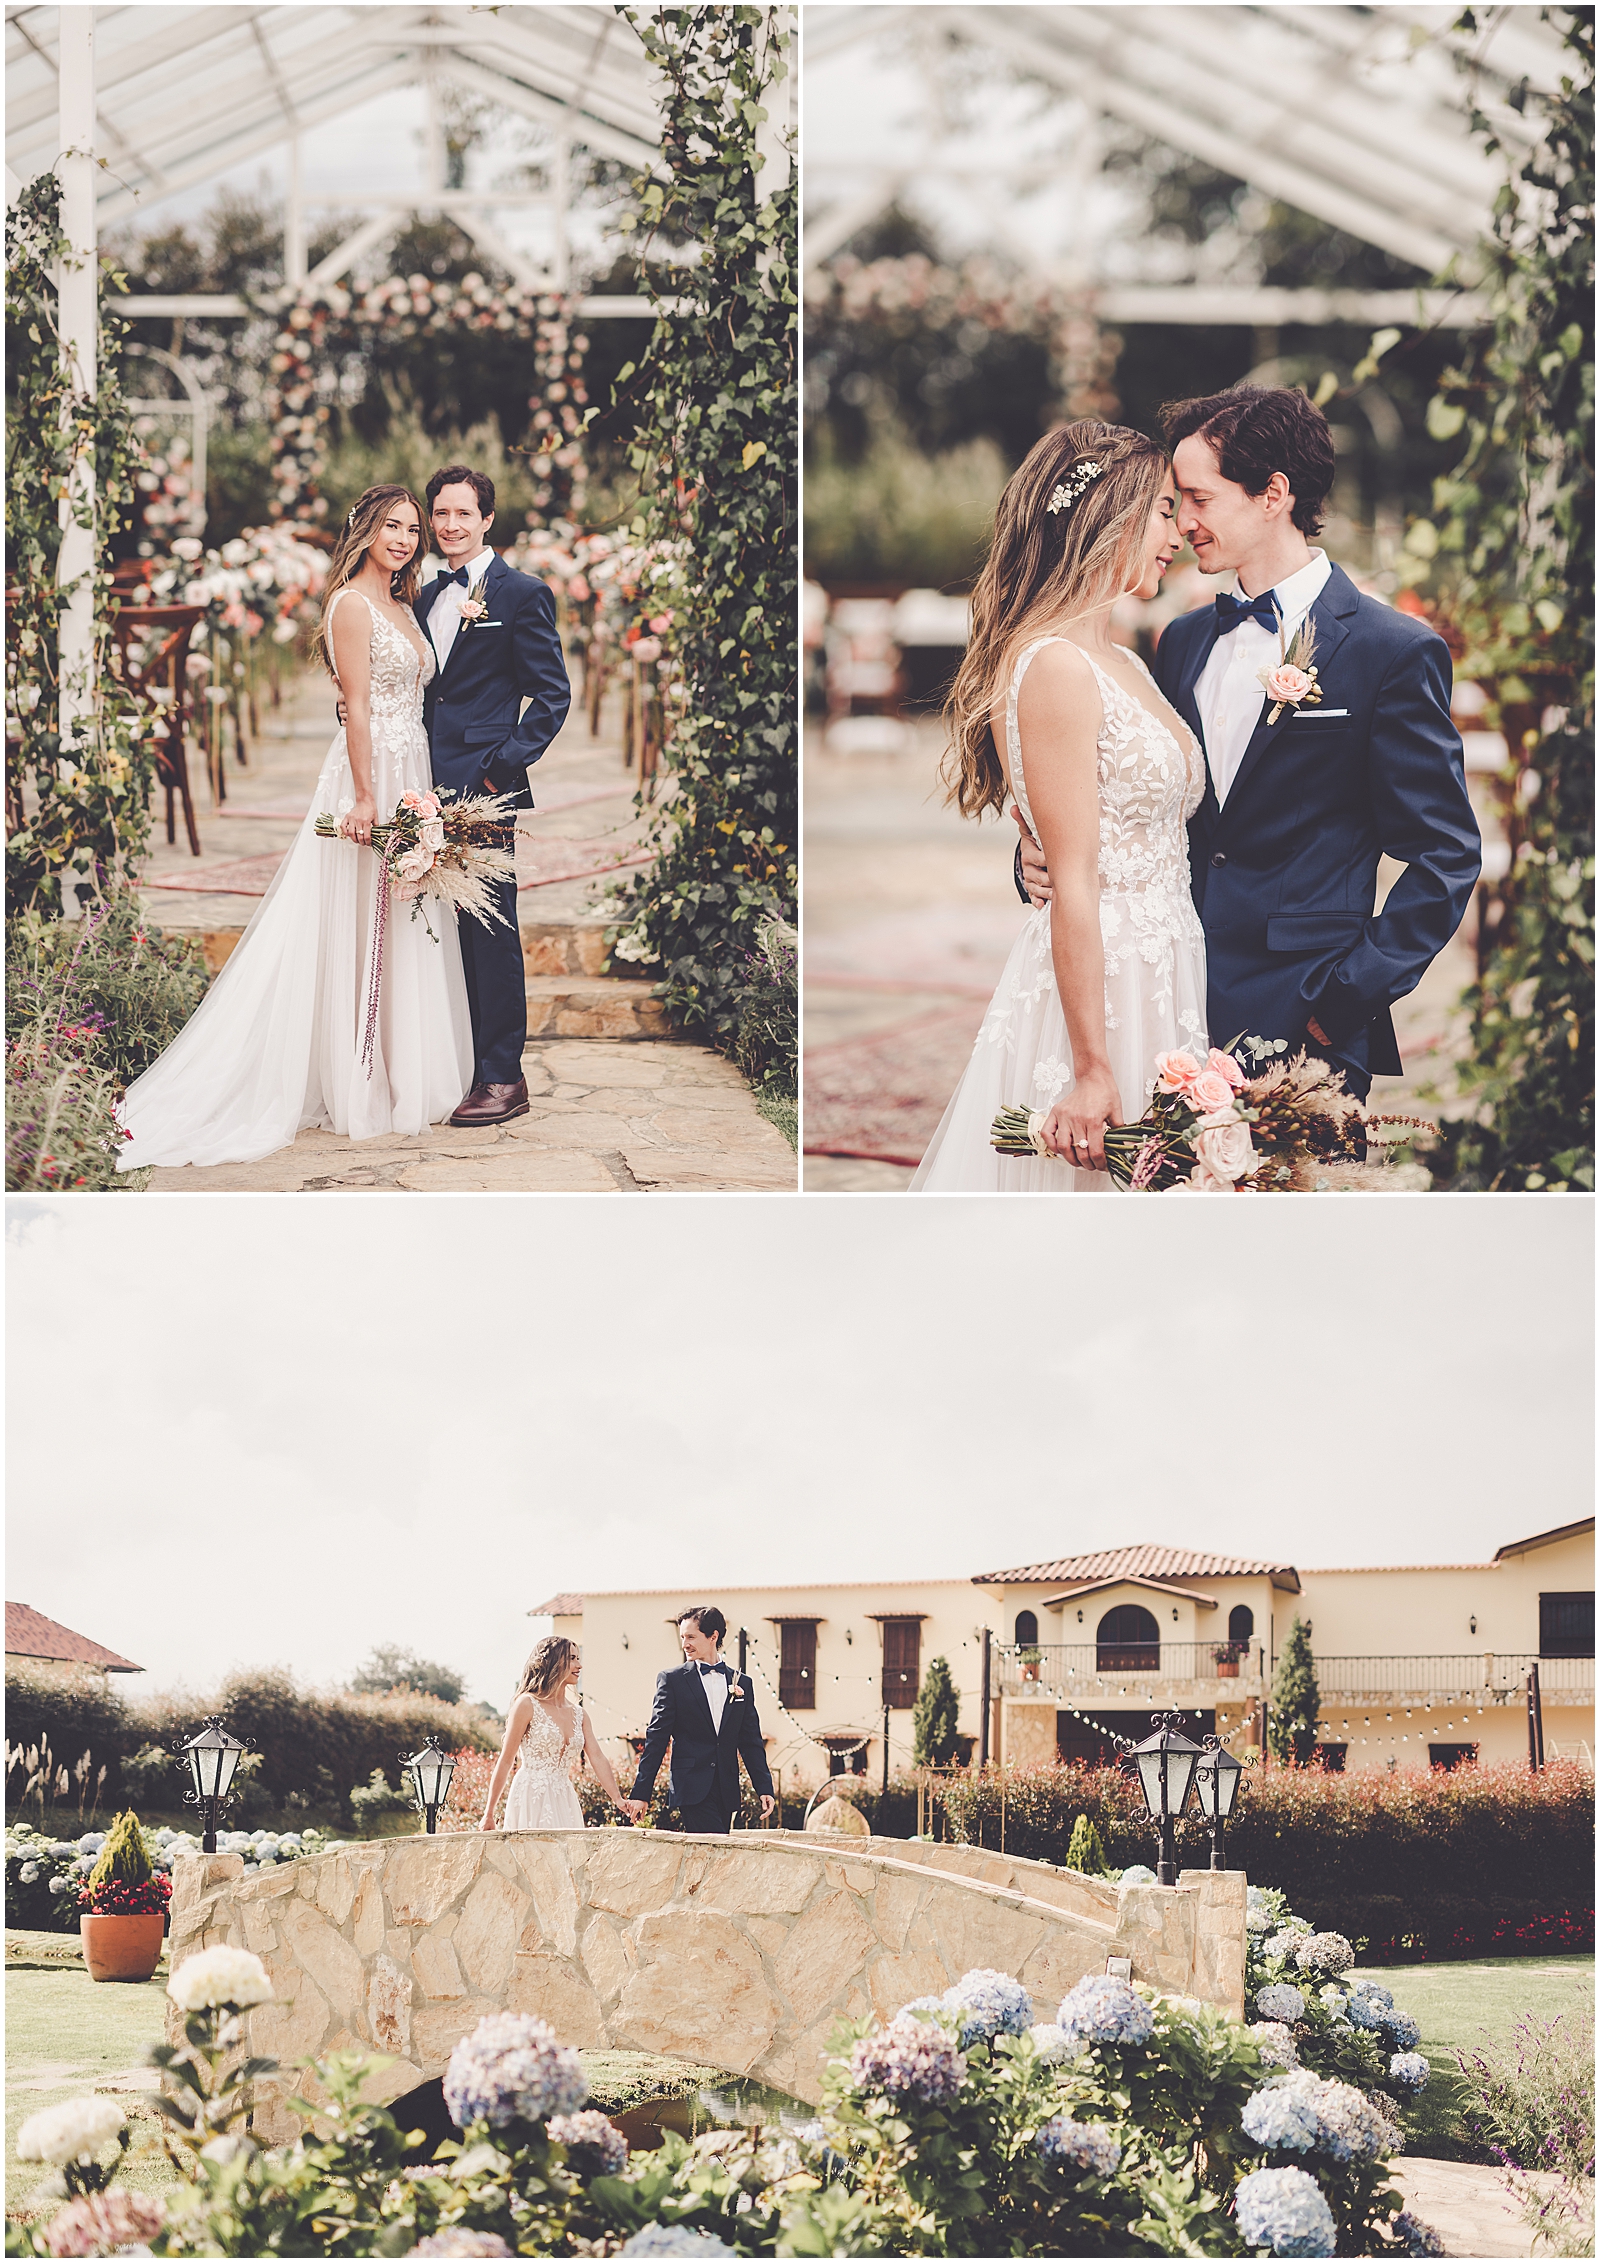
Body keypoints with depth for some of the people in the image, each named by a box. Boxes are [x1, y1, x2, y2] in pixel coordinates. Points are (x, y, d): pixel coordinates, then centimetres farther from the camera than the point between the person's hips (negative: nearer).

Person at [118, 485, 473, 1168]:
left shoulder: (402, 607, 17)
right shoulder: (351, 603, -10)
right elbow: (356, 707, -16)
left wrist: (418, 798, 14)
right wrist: (365, 798, -20)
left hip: (410, 779, 9)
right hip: (369, 778, -9)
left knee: (402, 930, 10)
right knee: (358, 930, -5)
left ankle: (401, 1078, 16)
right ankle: (357, 1087, -1)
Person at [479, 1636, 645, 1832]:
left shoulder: (578, 1714, 13)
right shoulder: (528, 1704, -5)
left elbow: (597, 1758, 3)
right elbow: (505, 1761, -5)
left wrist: (619, 1801, -12)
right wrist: (488, 1814, -6)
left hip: (563, 1804, 6)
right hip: (532, 1799, -6)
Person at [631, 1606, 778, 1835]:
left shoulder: (743, 1683, 12)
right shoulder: (672, 1679, 4)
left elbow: (751, 1742, 13)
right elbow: (656, 1737, 1)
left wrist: (765, 1789, 4)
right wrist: (641, 1791, -3)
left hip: (727, 1792, 4)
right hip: (692, 1788, -3)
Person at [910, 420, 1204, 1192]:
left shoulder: (1125, 665, 15)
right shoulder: (1055, 667, -14)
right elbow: (1073, 884, -18)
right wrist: (1092, 1069, -19)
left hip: (1159, 989, 9)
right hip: (1095, 991, -9)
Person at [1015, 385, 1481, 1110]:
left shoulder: (1394, 652, -5)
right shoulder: (1183, 642, 14)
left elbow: (1444, 854, -6)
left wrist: (1347, 996, -13)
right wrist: (1046, 858, -1)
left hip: (1298, 1025, -5)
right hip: (1173, 1011, 5)